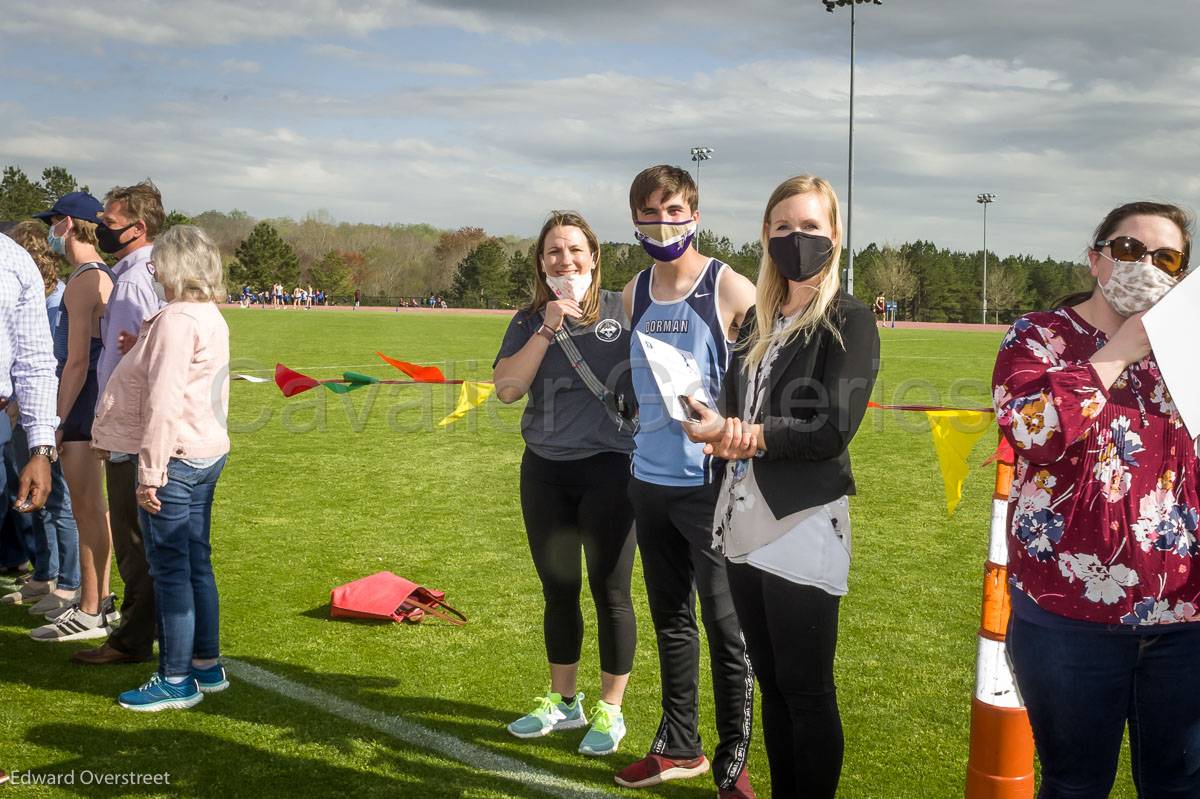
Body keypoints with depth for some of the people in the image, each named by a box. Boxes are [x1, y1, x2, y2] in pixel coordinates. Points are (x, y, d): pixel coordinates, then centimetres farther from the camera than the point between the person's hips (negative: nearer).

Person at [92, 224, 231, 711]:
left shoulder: (177, 319, -17)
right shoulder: (211, 317, 13)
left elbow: (164, 402, -21)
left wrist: (151, 472, -20)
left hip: (175, 456, -10)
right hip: (207, 452, 10)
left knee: (170, 570, -1)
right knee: (197, 564, 16)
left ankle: (176, 681, 8)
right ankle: (207, 666, 25)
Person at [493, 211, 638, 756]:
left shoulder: (623, 309, -4)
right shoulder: (528, 321, 5)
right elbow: (506, 388, -9)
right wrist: (549, 327, -14)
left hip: (609, 467, -4)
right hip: (544, 471, 4)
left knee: (609, 593, 4)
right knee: (558, 590, 15)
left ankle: (610, 711, 21)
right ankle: (563, 701, 32)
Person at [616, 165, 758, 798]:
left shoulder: (730, 290, -9)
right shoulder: (632, 294, 8)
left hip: (711, 482, -6)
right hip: (649, 479, 6)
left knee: (725, 627, 2)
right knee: (671, 621, 17)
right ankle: (678, 747, 31)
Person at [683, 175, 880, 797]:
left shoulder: (849, 322, -6)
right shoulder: (758, 319, 15)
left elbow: (834, 428, -15)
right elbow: (730, 404, 11)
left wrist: (742, 437, -17)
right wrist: (722, 431, -12)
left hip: (803, 529, -7)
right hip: (744, 523, 7)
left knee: (807, 692, 2)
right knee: (771, 683, 16)